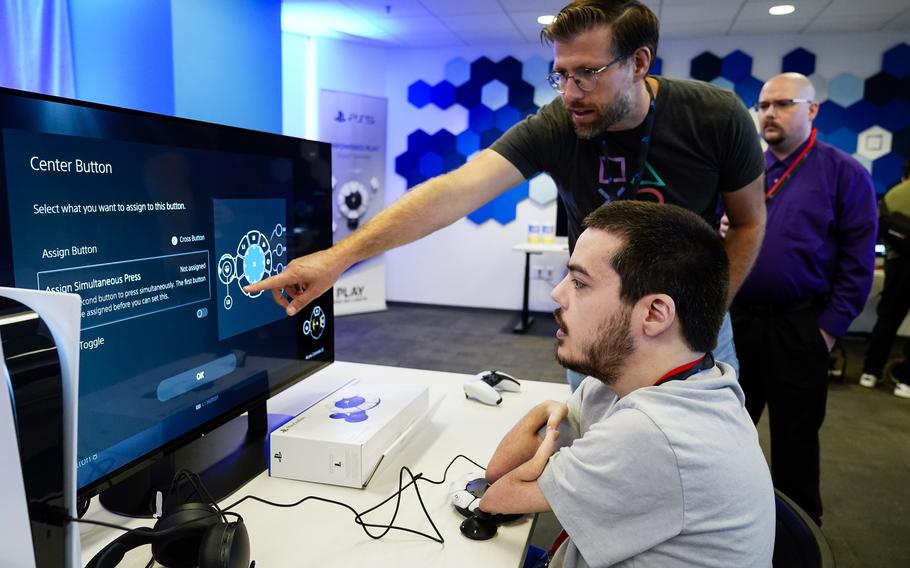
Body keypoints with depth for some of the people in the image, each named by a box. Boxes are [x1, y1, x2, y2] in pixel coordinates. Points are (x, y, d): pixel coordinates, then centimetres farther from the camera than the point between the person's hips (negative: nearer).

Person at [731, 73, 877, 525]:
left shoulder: (844, 173, -2)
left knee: (794, 437, 10)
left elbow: (858, 261, -6)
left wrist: (830, 327, -9)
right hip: (736, 319, 4)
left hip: (798, 327, -3)